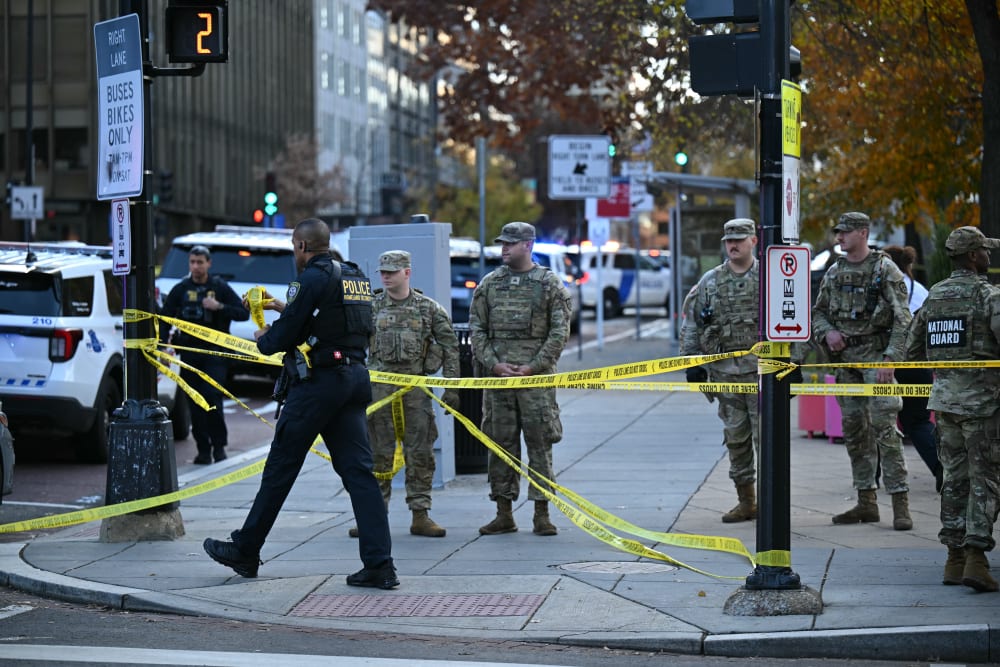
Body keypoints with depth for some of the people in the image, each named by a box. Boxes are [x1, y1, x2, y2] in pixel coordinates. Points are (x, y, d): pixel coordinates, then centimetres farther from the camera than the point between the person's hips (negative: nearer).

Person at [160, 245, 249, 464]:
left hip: (215, 352, -3)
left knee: (212, 395, -14)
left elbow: (244, 313, 1)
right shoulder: (181, 289, 9)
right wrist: (164, 343, -3)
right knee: (195, 403, 2)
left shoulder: (220, 287, 3)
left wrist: (220, 307, -14)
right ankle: (203, 448, 9)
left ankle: (219, 444, -1)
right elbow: (165, 317, 12)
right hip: (189, 353, 3)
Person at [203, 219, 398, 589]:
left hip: (317, 381, -7)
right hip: (354, 379, 8)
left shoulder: (313, 278, -11)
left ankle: (245, 551, 16)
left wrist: (263, 339, 10)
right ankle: (380, 565, -7)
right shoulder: (355, 277, 15)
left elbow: (285, 334, -11)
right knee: (358, 470, 2)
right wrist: (285, 307, 33)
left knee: (280, 468, 4)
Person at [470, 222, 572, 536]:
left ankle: (541, 513, 2)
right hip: (496, 374, 3)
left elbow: (559, 332, -2)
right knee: (500, 442, 5)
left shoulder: (550, 284, 2)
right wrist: (493, 363, -5)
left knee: (540, 442, -3)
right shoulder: (489, 283, 11)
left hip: (536, 376, -3)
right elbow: (477, 328, 9)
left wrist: (533, 367, -10)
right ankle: (504, 513, 11)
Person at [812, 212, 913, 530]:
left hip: (875, 356, -7)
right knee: (854, 431, 9)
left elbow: (902, 319, -10)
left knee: (884, 428, -13)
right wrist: (827, 332, -2)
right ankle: (866, 503, 16)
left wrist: (890, 361, -18)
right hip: (845, 360, 7)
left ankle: (900, 503, -12)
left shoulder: (885, 270, -6)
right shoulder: (834, 272, 12)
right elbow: (818, 312, 21)